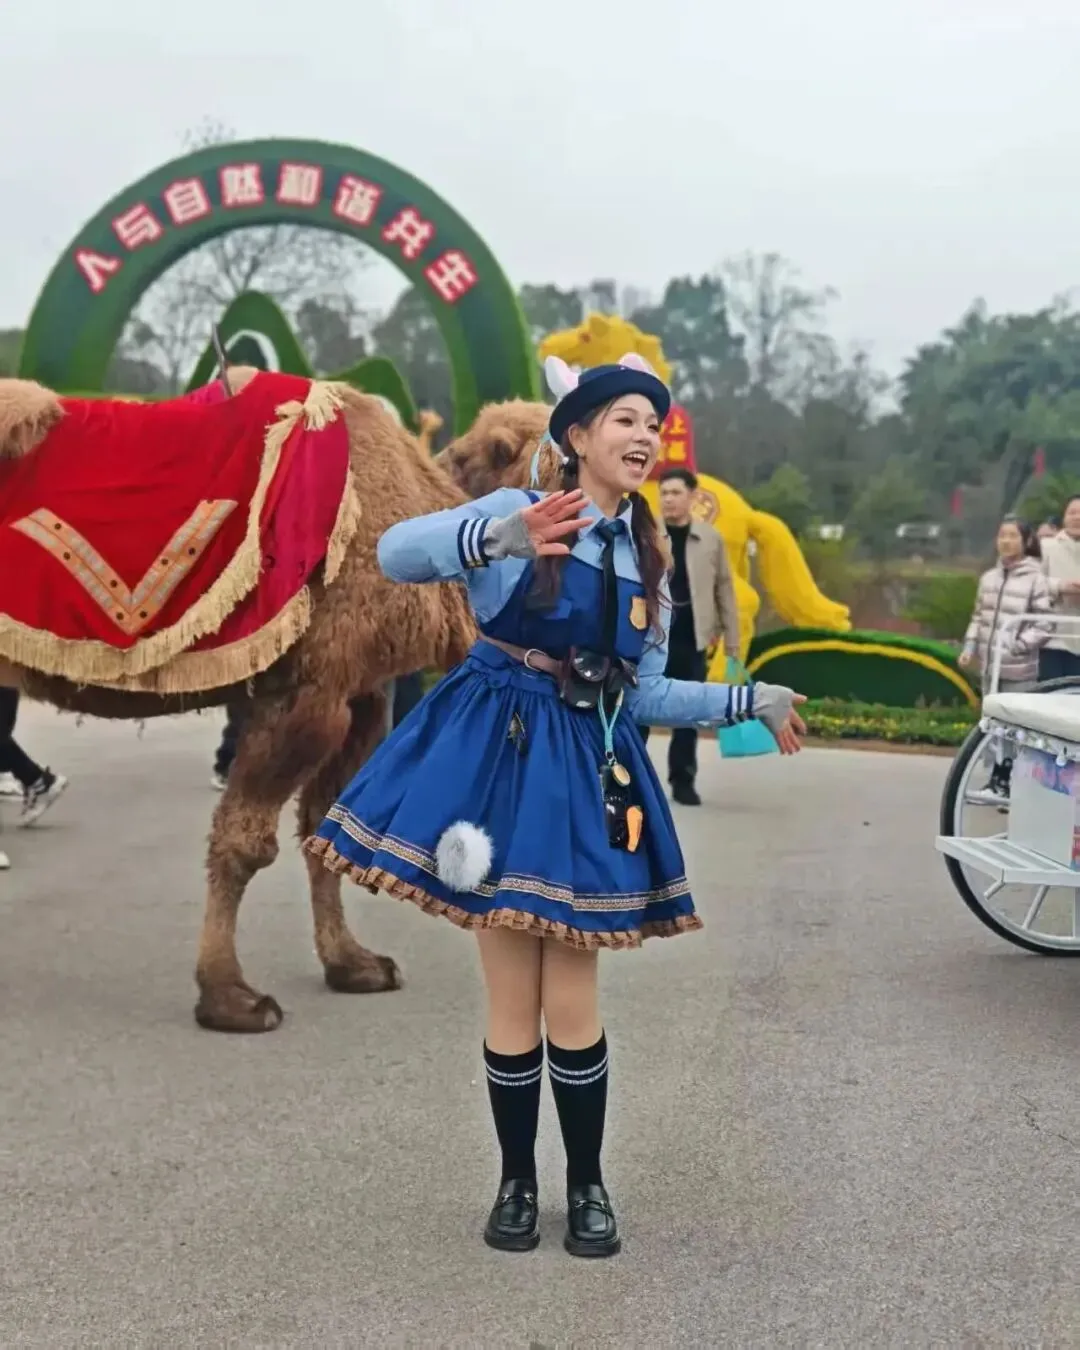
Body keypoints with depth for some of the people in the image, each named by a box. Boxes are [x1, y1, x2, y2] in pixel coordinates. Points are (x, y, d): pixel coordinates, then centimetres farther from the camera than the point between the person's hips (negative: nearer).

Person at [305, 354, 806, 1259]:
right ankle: (517, 1182, 20)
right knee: (514, 995, 1)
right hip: (499, 757, -3)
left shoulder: (647, 558, 10)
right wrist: (499, 538, -37)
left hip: (584, 770, 4)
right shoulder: (517, 511, -6)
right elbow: (396, 552, -21)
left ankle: (588, 1185, 20)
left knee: (570, 998, 3)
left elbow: (646, 694, 12)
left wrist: (753, 700, 7)